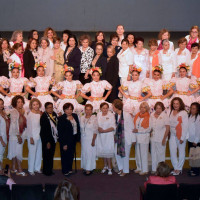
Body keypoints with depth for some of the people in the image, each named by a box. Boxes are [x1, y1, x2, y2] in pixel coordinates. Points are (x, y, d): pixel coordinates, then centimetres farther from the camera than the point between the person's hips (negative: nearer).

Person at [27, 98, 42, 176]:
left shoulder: (40, 113, 5)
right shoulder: (30, 115, -10)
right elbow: (29, 127, -10)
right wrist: (31, 138, -10)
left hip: (40, 136, 6)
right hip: (33, 136, -6)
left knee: (39, 153, 10)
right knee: (32, 153, -1)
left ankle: (37, 168, 22)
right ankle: (31, 170, 9)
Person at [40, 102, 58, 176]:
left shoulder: (54, 114, 5)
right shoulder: (44, 116, -16)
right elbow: (44, 130, -17)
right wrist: (47, 142, -17)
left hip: (53, 139, 7)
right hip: (47, 140, -7)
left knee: (51, 155, 13)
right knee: (47, 156, 1)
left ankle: (50, 170, 22)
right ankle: (46, 171, 12)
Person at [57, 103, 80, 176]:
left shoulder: (75, 116, 4)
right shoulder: (61, 119, -13)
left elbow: (78, 127, 12)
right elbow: (60, 132, -14)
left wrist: (78, 137, 6)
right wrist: (64, 144, -16)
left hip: (74, 139, 6)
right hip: (66, 140, -6)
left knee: (71, 155, 14)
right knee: (65, 155, 5)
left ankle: (69, 169, 29)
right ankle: (65, 171, 18)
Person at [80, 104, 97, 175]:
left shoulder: (94, 118, -9)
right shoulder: (81, 118, 5)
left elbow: (95, 130, -10)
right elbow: (80, 129, 11)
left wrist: (93, 140, -13)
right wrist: (80, 138, 8)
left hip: (91, 138, -5)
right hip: (83, 139, 5)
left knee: (90, 153, -2)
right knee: (84, 153, 8)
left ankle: (89, 169, 6)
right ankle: (85, 167, 19)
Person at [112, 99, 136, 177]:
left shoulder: (127, 115, -15)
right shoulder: (115, 115, 2)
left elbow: (132, 127, -9)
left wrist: (133, 139, -7)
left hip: (126, 137, -6)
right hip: (118, 137, 6)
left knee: (125, 154, 2)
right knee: (117, 153, 7)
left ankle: (125, 170, 17)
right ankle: (121, 168, 27)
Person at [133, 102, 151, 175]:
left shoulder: (148, 117, -7)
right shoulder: (137, 115, 11)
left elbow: (149, 128, -11)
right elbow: (134, 124, 20)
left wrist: (138, 130, -15)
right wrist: (134, 129, 1)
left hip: (144, 137, -6)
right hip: (137, 136, 6)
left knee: (143, 153, -3)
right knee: (137, 153, 11)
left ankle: (145, 170, 4)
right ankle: (139, 168, 22)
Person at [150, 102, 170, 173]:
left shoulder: (165, 116, -6)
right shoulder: (152, 115, 7)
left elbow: (167, 128, -7)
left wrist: (164, 139, -11)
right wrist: (150, 132, 2)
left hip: (161, 139, -4)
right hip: (153, 138, 4)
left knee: (161, 154, 0)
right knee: (153, 154, 9)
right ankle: (154, 169, 18)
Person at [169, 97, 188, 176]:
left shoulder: (183, 113, -9)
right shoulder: (171, 112, 7)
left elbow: (185, 126, -10)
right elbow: (169, 124, 11)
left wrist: (182, 138, -12)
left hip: (181, 135, -5)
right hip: (172, 135, 5)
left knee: (181, 152, 4)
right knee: (172, 152, 3)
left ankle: (179, 169, 14)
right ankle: (176, 168, 14)